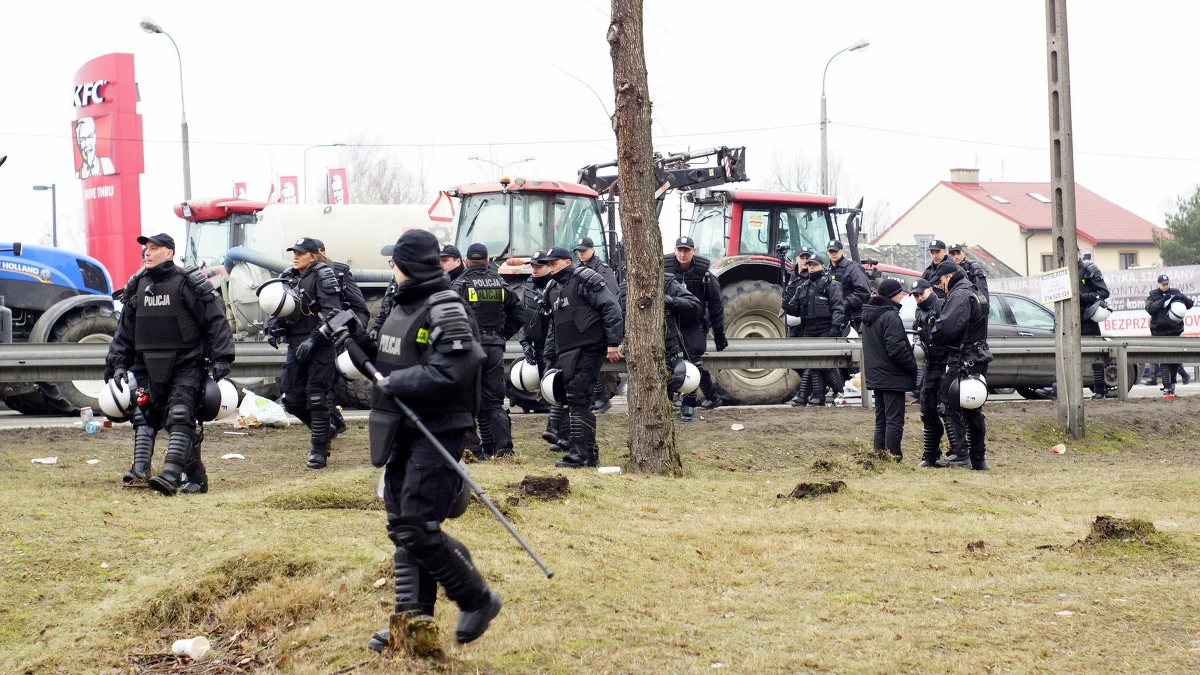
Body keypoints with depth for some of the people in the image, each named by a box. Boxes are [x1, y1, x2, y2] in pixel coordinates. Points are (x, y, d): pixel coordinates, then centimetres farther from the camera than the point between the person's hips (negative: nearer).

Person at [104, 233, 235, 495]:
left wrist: (221, 358, -10)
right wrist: (117, 363, 11)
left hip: (186, 367, -6)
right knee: (144, 416, 1)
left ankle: (171, 476, -25)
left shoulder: (188, 284, -6)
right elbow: (125, 330, 17)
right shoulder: (137, 286, 11)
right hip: (149, 367, 6)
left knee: (180, 418, -15)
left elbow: (216, 320, -5)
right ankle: (140, 469, 2)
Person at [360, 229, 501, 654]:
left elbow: (450, 374, -26)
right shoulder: (404, 307, 15)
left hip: (437, 434, -10)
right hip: (403, 432, 10)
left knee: (418, 530, -13)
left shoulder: (445, 311, -16)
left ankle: (478, 600, 3)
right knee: (402, 528, 10)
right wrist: (359, 342, 7)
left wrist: (394, 383, -20)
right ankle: (413, 622, 15)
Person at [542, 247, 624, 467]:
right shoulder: (553, 290, 20)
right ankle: (589, 453, 17)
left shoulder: (584, 281, -7)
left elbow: (611, 308, -13)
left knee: (577, 399, -13)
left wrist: (613, 342, -19)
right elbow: (553, 326, 29)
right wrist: (550, 357, 23)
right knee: (573, 402, 10)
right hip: (566, 355, 9)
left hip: (587, 350, -9)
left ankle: (580, 454, -13)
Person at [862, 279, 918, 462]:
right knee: (894, 421, -5)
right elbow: (897, 349, -21)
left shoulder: (868, 316, 12)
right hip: (892, 378, -9)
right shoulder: (890, 317, -17)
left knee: (881, 420, 14)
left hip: (875, 376, 9)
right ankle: (893, 458, -6)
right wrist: (913, 367, -8)